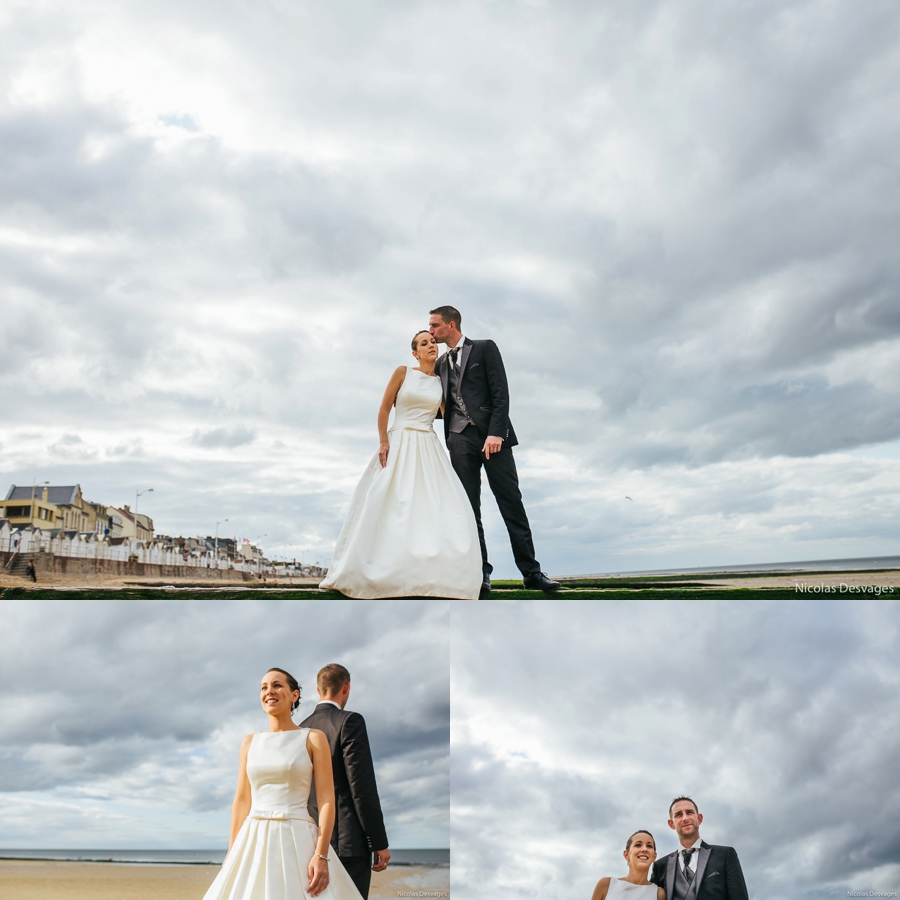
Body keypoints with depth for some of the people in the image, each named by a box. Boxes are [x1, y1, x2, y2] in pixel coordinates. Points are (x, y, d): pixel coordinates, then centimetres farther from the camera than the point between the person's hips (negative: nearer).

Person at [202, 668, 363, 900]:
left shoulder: (313, 738, -1)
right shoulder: (250, 742, 11)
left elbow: (327, 800, -6)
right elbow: (241, 800, 11)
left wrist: (322, 855, -16)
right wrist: (232, 854, 5)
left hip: (297, 842, -4)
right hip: (254, 842, 4)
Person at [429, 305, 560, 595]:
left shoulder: (485, 348, 5)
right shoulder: (441, 363, 20)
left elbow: (500, 392, -5)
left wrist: (496, 433, -16)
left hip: (491, 435, -4)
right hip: (460, 438, 4)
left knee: (511, 502, -5)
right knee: (469, 507, -1)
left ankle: (531, 571, -2)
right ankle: (481, 572, 3)